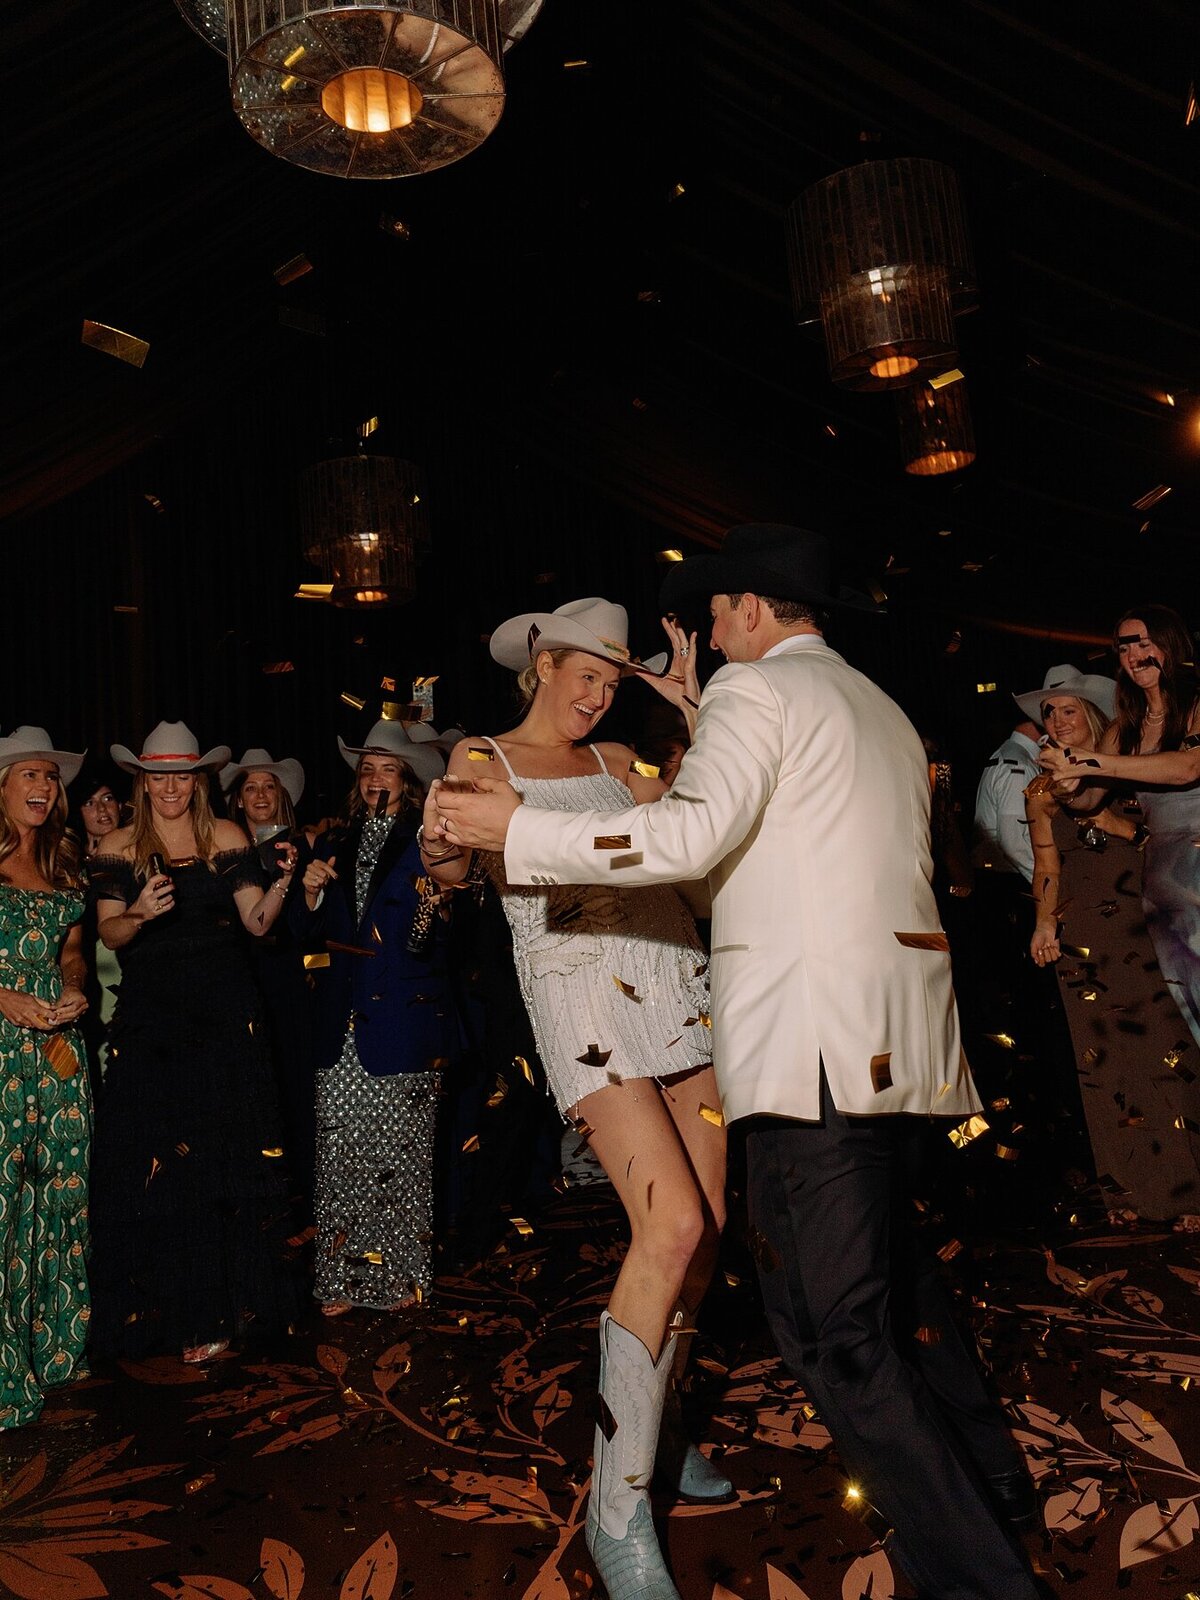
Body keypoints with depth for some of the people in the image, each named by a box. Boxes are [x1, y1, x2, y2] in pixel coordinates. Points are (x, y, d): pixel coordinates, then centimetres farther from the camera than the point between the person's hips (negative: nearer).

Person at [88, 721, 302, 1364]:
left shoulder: (226, 837, 4)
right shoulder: (119, 847, 4)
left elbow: (257, 922, 0)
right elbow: (108, 934, 0)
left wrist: (282, 881, -18)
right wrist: (139, 913, -20)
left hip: (223, 1010, 0)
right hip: (149, 1016, 0)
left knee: (226, 1156, 3)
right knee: (155, 1159, 1)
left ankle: (215, 1307, 18)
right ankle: (166, 1305, 18)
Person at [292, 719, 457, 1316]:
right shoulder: (334, 844, 16)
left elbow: (444, 940, -5)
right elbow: (308, 936, 15)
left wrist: (432, 909, -24)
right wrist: (311, 892, -3)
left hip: (404, 1016, -4)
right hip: (343, 1021, 4)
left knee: (398, 1152, 0)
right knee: (339, 1153, 3)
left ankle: (401, 1275, 14)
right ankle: (343, 1276, 15)